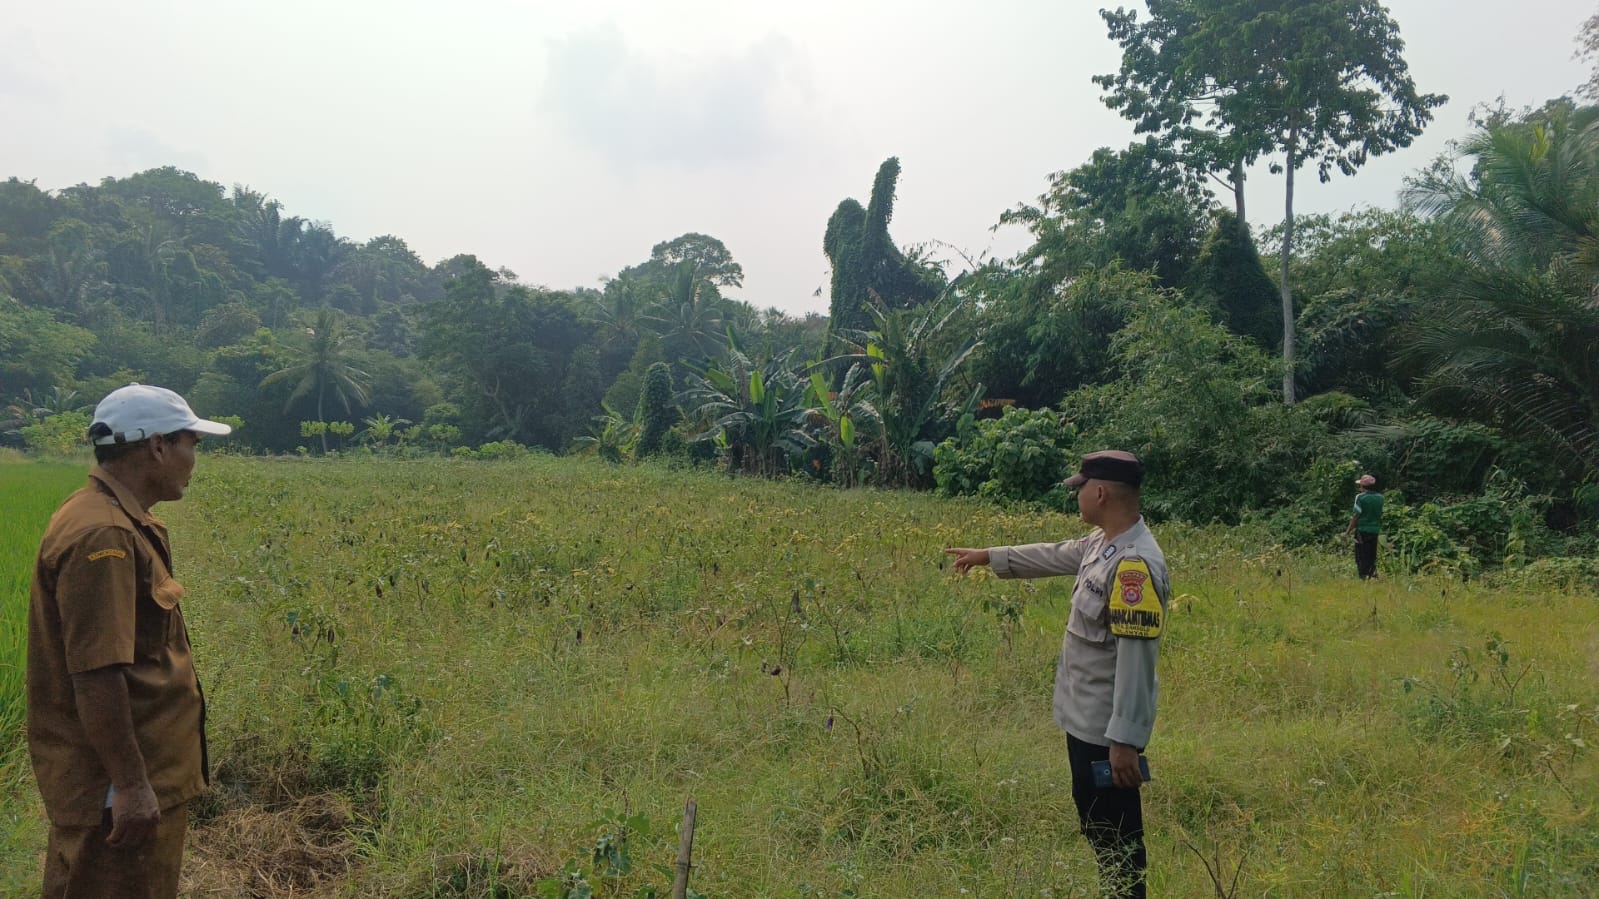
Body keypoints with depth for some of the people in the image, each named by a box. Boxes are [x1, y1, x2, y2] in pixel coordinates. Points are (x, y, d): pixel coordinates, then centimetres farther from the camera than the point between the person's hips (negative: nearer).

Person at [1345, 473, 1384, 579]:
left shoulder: (1360, 497, -11)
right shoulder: (1380, 498, 5)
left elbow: (1356, 516, -11)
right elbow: (1380, 515, 11)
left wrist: (1347, 532, -5)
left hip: (1362, 531, -5)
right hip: (1375, 531, 5)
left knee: (1361, 558, 0)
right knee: (1372, 556, 15)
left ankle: (1364, 577, -3)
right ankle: (1373, 575, 12)